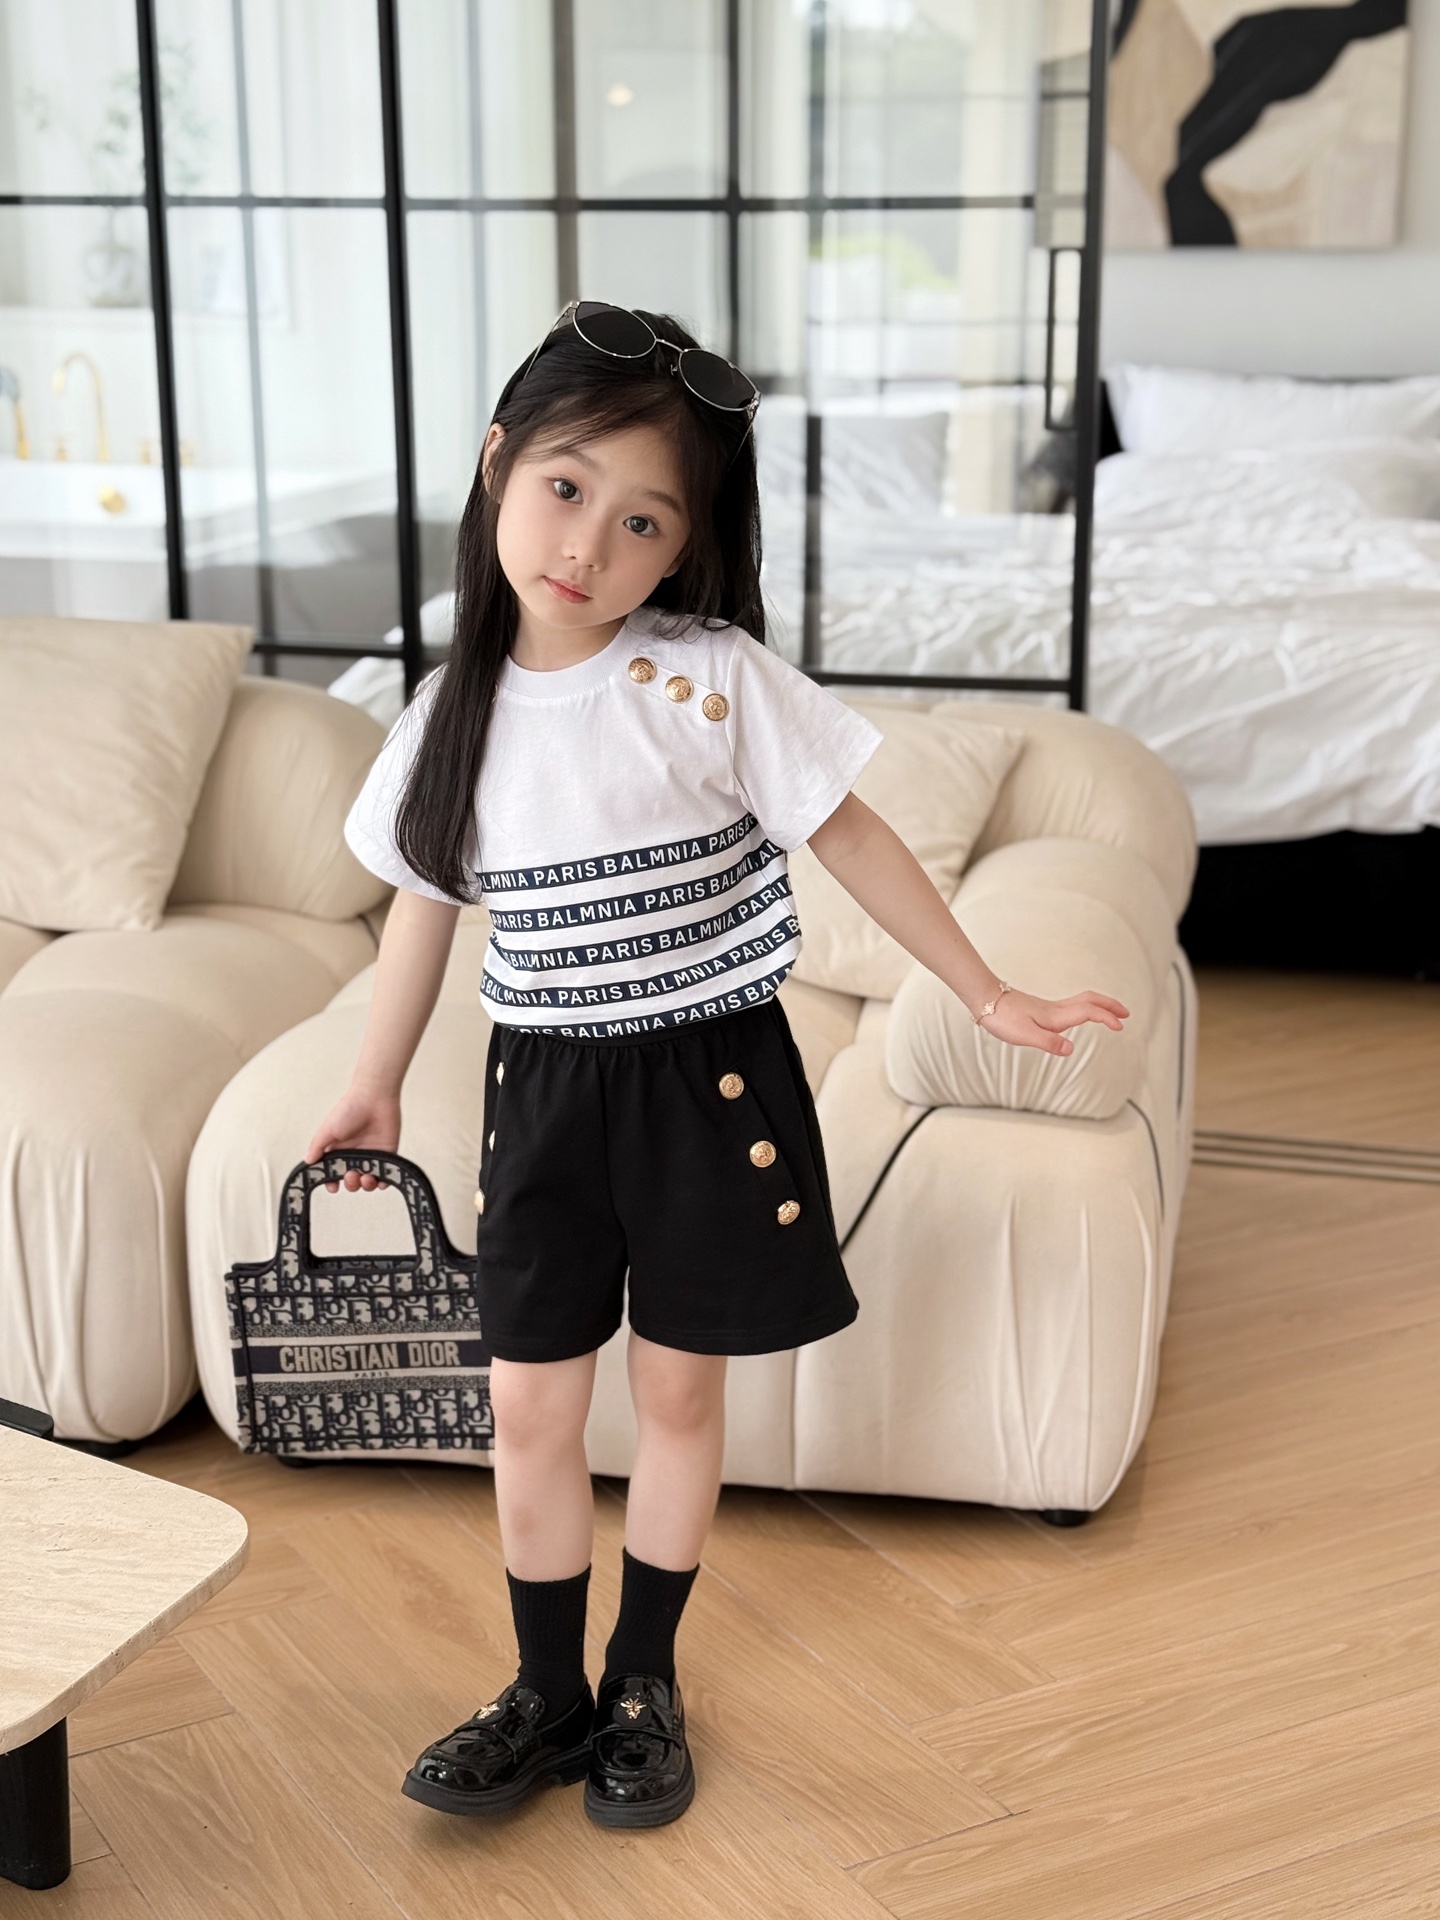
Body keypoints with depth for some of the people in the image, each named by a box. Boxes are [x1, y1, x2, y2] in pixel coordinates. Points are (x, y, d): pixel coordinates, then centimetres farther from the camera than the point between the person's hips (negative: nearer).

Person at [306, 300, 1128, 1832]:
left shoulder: (710, 682, -13)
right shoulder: (457, 712, -2)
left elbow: (848, 836, -6)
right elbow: (425, 903, 11)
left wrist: (987, 994, -3)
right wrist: (371, 1089, 19)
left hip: (708, 1082, -3)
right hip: (544, 1088, 3)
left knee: (678, 1389, 11)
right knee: (530, 1409, 7)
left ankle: (644, 1682, 32)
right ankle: (547, 1699, 28)